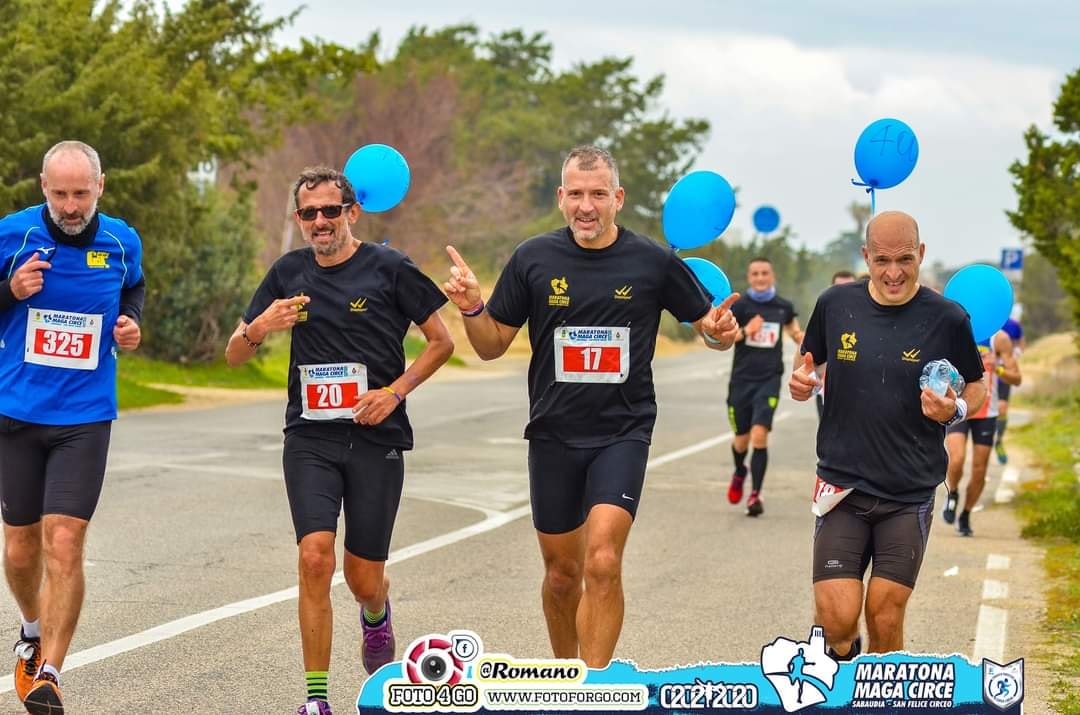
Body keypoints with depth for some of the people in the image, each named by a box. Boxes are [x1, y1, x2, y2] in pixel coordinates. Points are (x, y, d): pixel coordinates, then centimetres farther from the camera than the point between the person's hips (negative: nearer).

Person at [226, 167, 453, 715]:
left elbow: (441, 342, 4)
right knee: (315, 558, -16)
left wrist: (395, 391, -9)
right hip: (310, 438, 2)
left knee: (363, 580, 5)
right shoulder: (289, 273, 7)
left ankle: (376, 612, 44)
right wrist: (259, 327, -12)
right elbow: (234, 357, 11)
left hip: (377, 438, -2)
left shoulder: (388, 268, -2)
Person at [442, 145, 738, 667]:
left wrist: (720, 331, -15)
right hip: (554, 433, 2)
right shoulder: (533, 258, 0)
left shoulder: (653, 262, -3)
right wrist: (472, 308, -13)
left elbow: (707, 325, 8)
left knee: (603, 563, -19)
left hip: (623, 431, -2)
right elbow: (492, 345, 7)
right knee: (561, 573, 12)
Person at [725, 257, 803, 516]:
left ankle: (755, 495, -12)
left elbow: (793, 328, 23)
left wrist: (800, 337, 1)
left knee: (759, 434, -17)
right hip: (742, 379, 0)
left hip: (769, 380, 0)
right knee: (741, 439, 10)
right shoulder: (740, 306, -4)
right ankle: (739, 473, 44)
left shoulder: (784, 307, 4)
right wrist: (745, 332, -27)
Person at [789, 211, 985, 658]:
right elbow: (811, 367, 16)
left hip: (910, 495, -1)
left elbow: (976, 388, 8)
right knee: (837, 617, -8)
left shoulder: (947, 319, -5)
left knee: (886, 617, -1)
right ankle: (841, 654, 26)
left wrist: (955, 410, -13)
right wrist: (802, 382, -7)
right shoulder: (835, 304, 0)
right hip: (842, 486, 1)